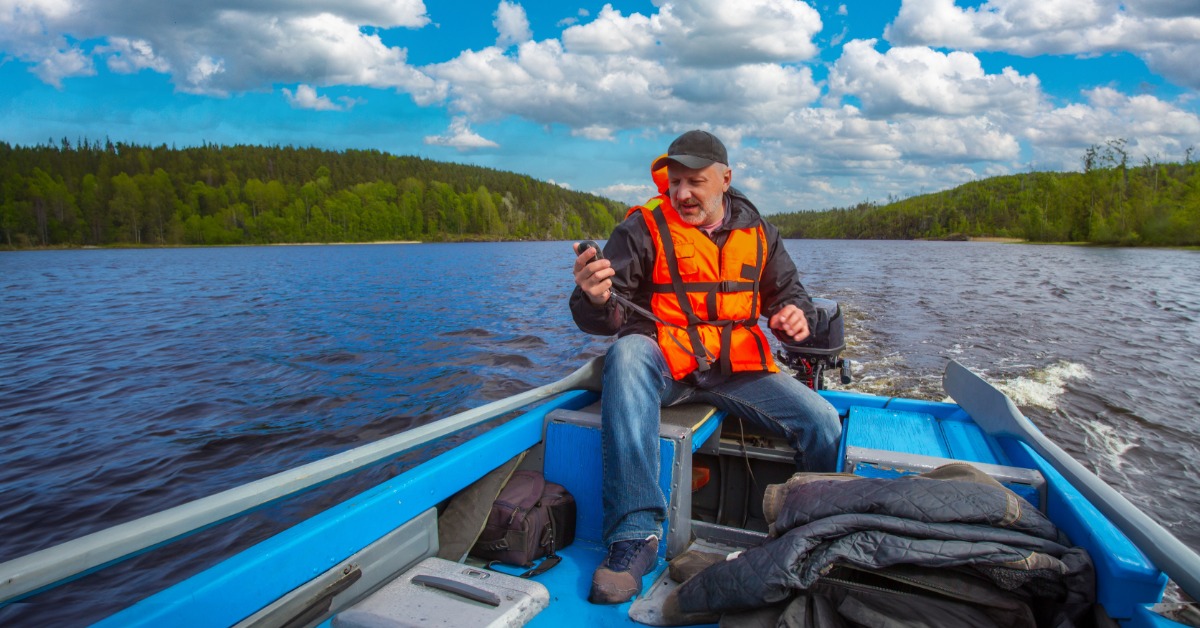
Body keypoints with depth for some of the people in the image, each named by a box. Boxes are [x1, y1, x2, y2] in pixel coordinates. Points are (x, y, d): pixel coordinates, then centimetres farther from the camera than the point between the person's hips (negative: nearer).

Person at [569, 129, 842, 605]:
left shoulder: (756, 232, 10)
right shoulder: (643, 227, -4)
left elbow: (788, 293, 18)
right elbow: (608, 318, -11)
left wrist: (797, 316, -6)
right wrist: (596, 300, -36)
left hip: (736, 370, 4)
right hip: (661, 364, -3)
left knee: (823, 423, -14)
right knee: (627, 354, -37)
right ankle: (635, 534, -35)